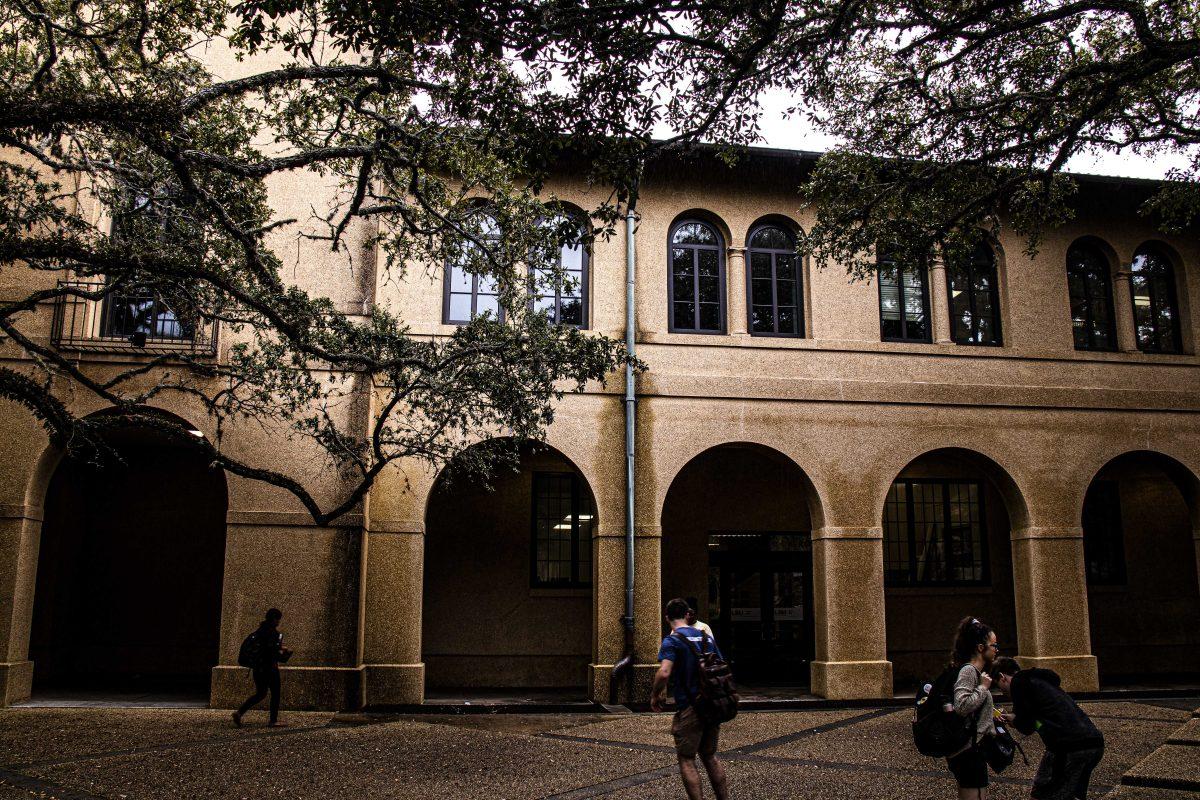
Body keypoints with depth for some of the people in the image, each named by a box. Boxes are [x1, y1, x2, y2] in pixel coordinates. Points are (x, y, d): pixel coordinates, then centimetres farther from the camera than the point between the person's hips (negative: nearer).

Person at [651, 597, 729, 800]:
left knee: (686, 760, 5)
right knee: (710, 755, 20)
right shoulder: (706, 637, 10)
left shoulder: (672, 641, -10)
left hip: (689, 708, -6)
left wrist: (655, 696, -8)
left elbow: (664, 673, -24)